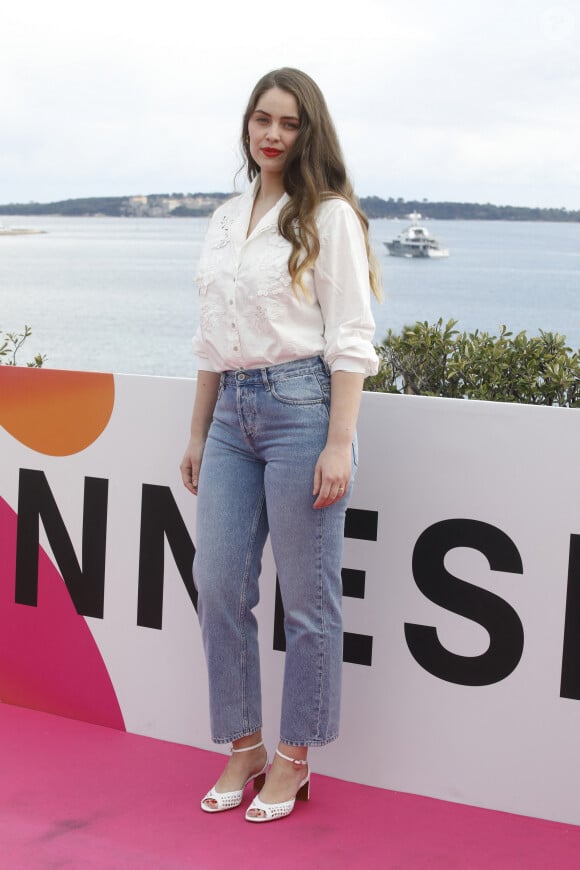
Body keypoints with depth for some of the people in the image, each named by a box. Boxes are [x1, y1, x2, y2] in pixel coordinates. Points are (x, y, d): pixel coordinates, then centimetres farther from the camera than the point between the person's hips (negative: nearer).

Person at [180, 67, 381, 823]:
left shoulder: (329, 217, -4)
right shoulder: (227, 219, 15)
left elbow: (350, 340, -9)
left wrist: (339, 444, -15)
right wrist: (198, 433, 17)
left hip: (301, 406, -6)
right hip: (232, 412, 7)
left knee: (307, 596, 1)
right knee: (219, 585, 6)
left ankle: (293, 759, 15)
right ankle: (243, 747, 21)